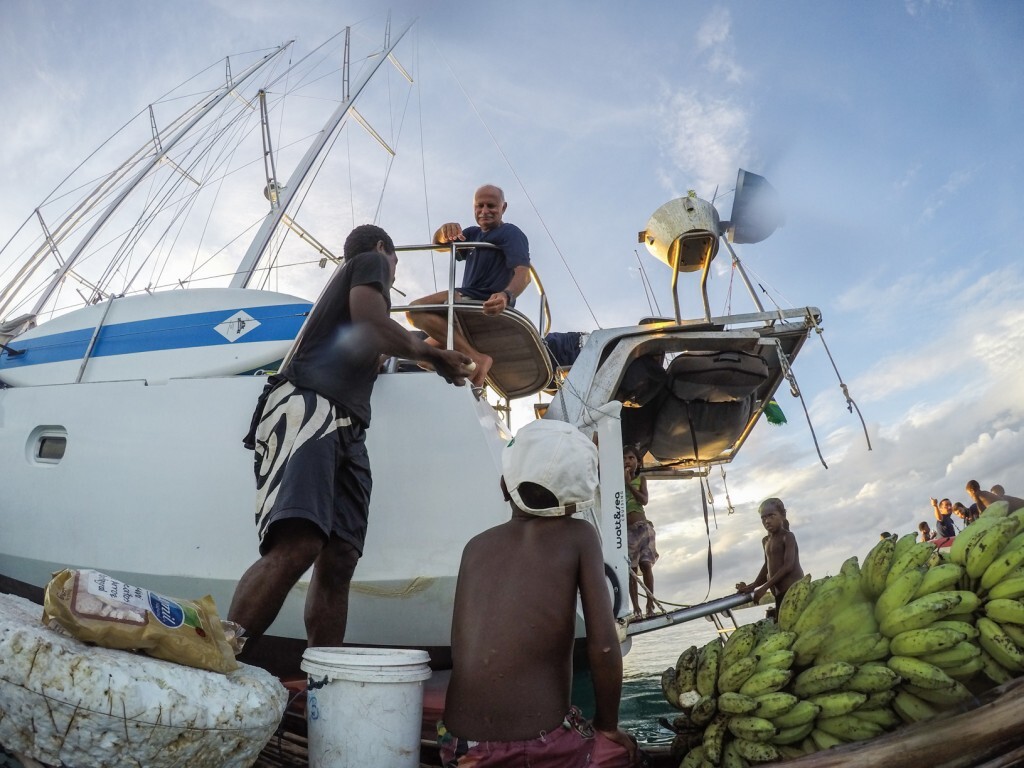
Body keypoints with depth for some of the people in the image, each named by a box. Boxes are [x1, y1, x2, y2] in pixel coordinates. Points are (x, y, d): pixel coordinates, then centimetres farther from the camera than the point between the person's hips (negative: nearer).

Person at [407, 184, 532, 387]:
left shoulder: (511, 233, -3)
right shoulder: (473, 233, 23)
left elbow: (523, 272, -20)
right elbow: (439, 243, 9)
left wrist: (506, 295, -43)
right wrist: (445, 230, -17)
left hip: (489, 307, -10)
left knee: (417, 309, -28)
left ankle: (476, 358, -37)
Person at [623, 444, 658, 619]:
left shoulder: (641, 479, 4)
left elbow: (644, 500, -11)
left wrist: (628, 484, -18)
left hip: (642, 526, 0)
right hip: (626, 529, 0)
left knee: (646, 565, -5)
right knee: (631, 569, 1)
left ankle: (650, 605, 2)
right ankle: (636, 608, 4)